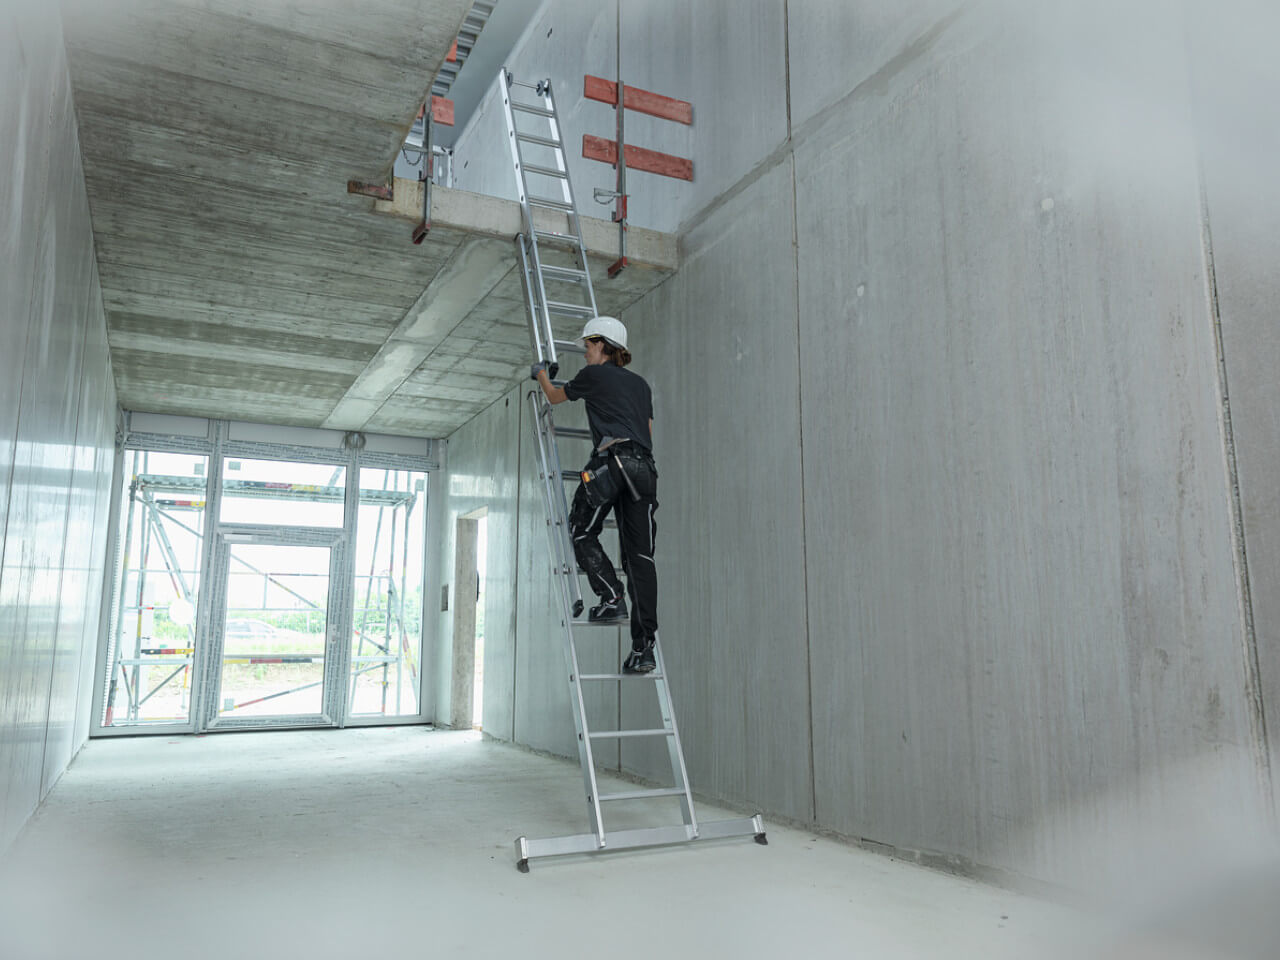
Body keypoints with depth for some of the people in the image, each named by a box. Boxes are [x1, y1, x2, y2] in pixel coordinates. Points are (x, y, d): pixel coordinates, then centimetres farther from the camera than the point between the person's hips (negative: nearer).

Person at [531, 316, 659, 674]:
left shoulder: (593, 375, 10)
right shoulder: (640, 383, 25)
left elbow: (555, 396, 28)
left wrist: (540, 373, 47)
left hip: (611, 460, -5)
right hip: (644, 467, 5)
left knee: (583, 532, 12)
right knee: (640, 554, -1)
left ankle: (612, 598, -8)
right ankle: (644, 647, -6)